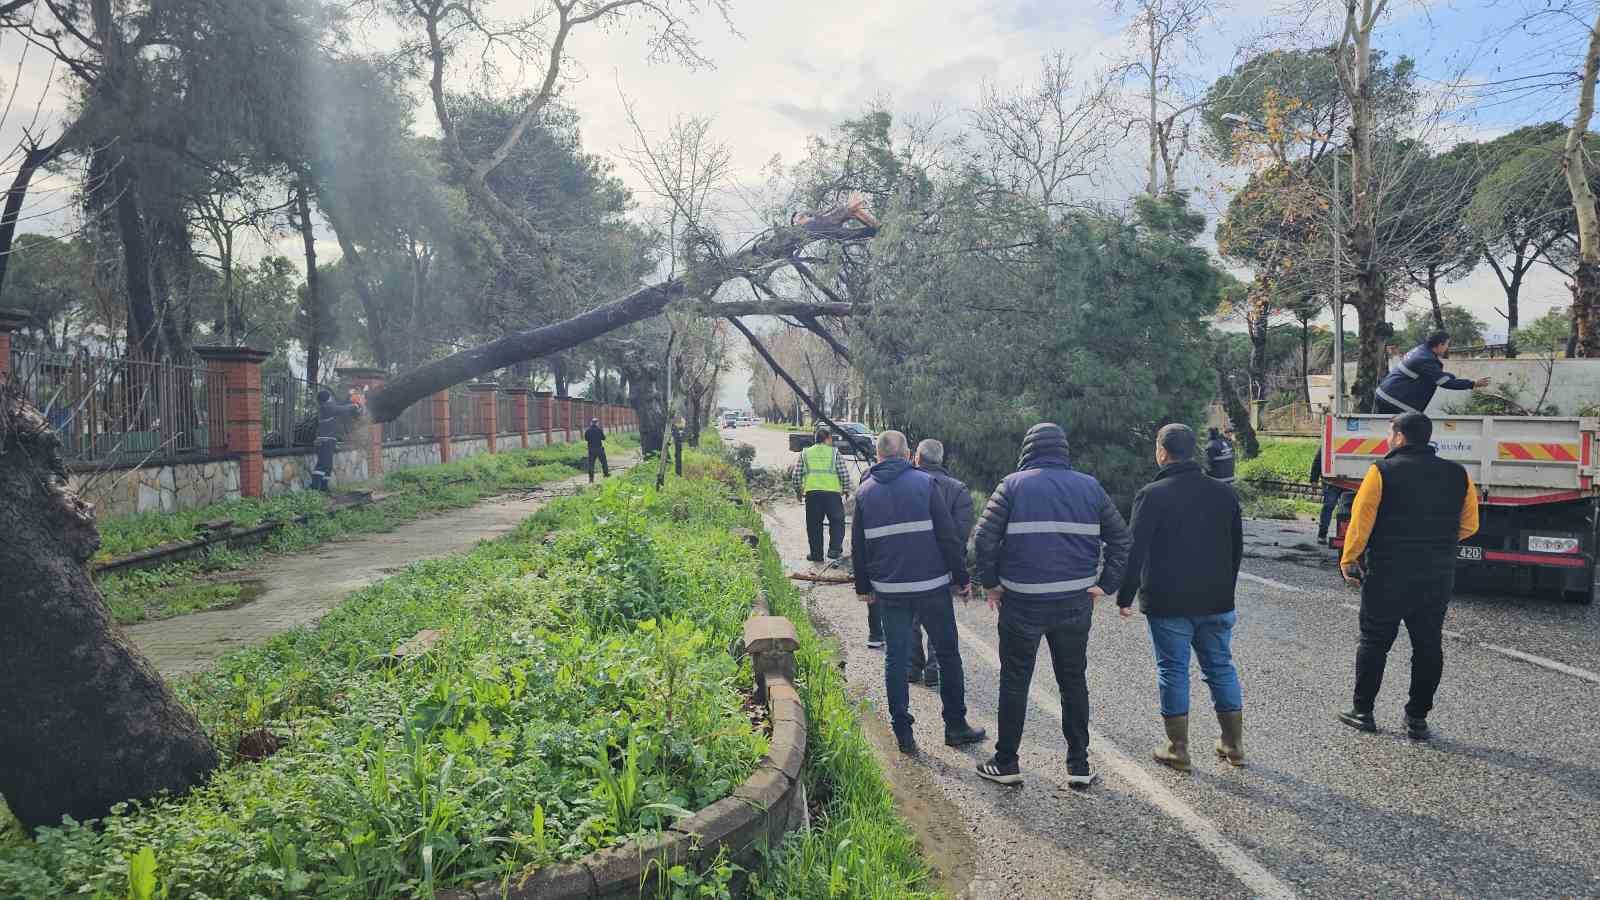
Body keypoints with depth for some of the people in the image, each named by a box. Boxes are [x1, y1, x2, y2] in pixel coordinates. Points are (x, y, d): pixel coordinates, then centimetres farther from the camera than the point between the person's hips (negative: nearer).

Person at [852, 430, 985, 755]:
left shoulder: (865, 491, 5)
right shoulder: (925, 483, -5)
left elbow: (858, 546, 8)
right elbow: (948, 536, -8)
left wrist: (863, 587, 17)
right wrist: (961, 576, 0)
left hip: (889, 590, 2)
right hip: (932, 587, -2)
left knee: (896, 659, 10)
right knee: (948, 655, 12)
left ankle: (903, 733, 11)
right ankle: (956, 726, 18)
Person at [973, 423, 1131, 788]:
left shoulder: (1013, 486, -4)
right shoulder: (1090, 487, 5)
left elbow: (984, 538, -12)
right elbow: (1121, 538, 5)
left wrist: (991, 583, -1)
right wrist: (1105, 584, 5)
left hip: (1022, 603, -2)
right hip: (1075, 603, 3)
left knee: (1014, 683, 10)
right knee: (1073, 682, 16)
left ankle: (1006, 763, 17)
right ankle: (1079, 765, 20)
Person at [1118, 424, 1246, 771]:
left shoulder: (1151, 495, -11)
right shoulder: (1224, 493, 6)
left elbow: (1135, 551, -12)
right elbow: (1236, 549, 14)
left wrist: (1125, 597, -4)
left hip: (1167, 603, -4)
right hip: (1216, 601, 5)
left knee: (1173, 670, 4)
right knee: (1221, 667, 15)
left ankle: (1178, 749, 9)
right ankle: (1233, 744, 23)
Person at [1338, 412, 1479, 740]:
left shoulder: (1382, 471, -10)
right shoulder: (1457, 475, 4)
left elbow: (1360, 522, -12)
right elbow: (1469, 526, 10)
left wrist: (1348, 560, -2)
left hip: (1387, 577, -4)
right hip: (1438, 578, 4)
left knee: (1374, 643, 8)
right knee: (1428, 647, 12)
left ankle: (1362, 711, 15)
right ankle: (1417, 719, 17)